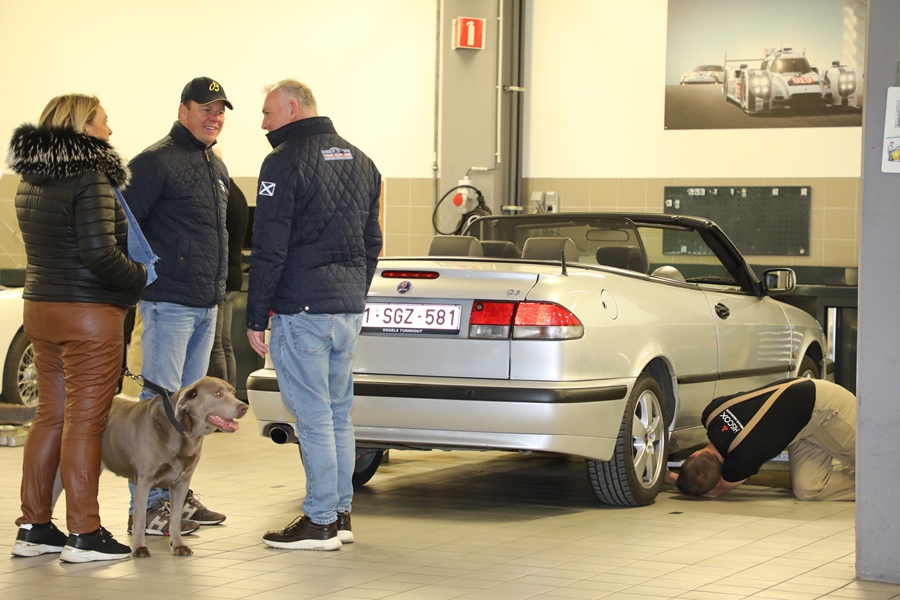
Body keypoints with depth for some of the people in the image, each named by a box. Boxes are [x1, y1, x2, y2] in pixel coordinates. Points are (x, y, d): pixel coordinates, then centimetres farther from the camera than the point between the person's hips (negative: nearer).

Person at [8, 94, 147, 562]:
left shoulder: (32, 180, 13)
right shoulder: (89, 179, -15)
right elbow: (99, 253, -22)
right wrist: (141, 277, -6)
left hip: (40, 308, 8)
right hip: (88, 313, -8)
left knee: (50, 418, 13)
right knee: (84, 422, -4)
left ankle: (33, 528, 17)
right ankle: (84, 535, 0)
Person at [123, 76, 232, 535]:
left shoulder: (216, 167, 17)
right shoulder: (157, 161, -10)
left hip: (207, 306, 9)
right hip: (169, 303, -9)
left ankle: (175, 493, 21)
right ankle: (146, 505, -4)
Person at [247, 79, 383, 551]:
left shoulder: (285, 162, -9)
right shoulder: (361, 162, 15)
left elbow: (269, 249, -13)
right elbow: (372, 243, 19)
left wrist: (256, 317, -8)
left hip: (302, 311, -8)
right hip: (349, 308, 8)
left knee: (313, 418, -4)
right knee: (338, 415, 14)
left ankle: (320, 522, 0)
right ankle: (341, 515, 19)